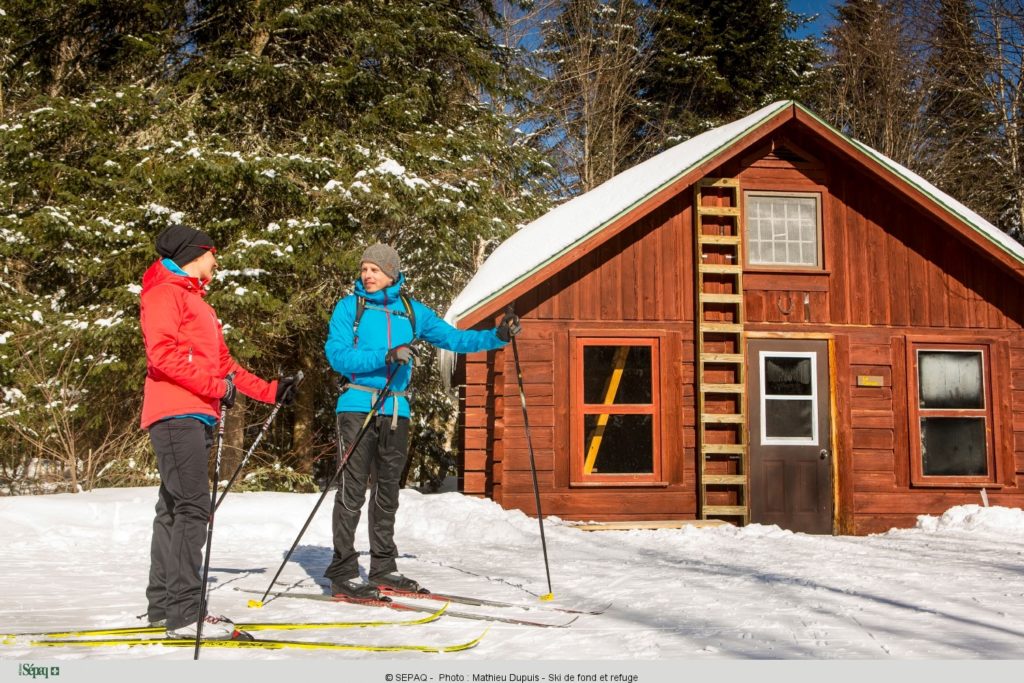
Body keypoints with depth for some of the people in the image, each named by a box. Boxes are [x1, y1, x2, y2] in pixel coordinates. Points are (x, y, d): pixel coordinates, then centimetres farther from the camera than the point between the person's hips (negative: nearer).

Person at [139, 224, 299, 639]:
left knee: (174, 510, 11)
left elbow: (222, 362, 27)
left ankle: (163, 605, 17)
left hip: (196, 416, 10)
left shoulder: (196, 301, 27)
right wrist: (216, 386, -16)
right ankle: (184, 611, -15)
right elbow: (162, 353, -17)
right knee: (192, 508, -15)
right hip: (176, 413, -10)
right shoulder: (165, 292, -3)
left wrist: (269, 391, 23)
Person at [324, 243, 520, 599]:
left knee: (387, 489, 10)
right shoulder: (349, 307, 1)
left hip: (396, 409, 4)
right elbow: (337, 355, -11)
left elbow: (453, 339, 15)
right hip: (358, 406, -4)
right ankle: (343, 572, 0)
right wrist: (386, 356, -22)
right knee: (353, 488, -6)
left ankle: (382, 568, 20)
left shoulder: (411, 310, 12)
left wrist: (497, 337, 4)